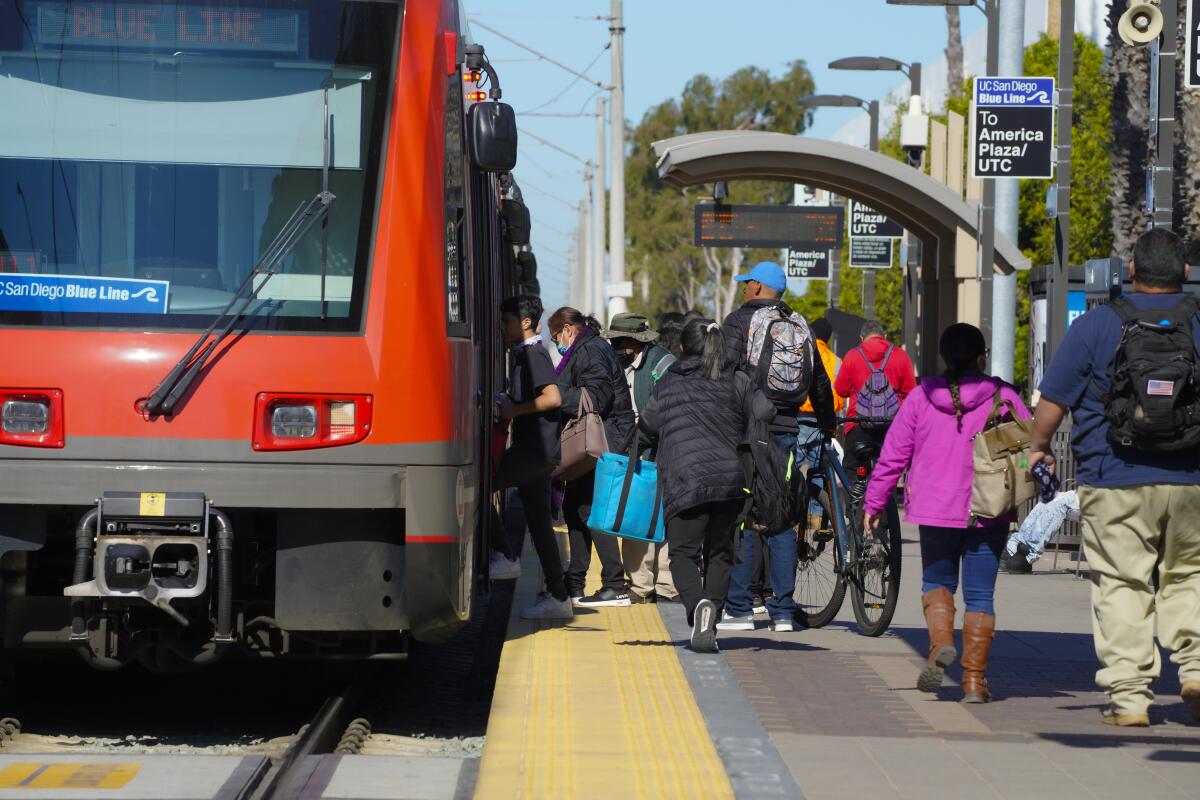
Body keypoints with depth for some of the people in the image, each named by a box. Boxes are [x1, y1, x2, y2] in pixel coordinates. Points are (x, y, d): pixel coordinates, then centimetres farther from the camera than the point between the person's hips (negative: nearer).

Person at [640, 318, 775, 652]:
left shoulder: (666, 388, 12)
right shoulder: (736, 382, 9)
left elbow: (646, 424, 25)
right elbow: (767, 414, 0)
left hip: (685, 483, -2)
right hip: (731, 480, 2)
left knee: (683, 553, 1)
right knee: (719, 553, 16)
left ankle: (698, 605, -28)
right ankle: (710, 625, 6)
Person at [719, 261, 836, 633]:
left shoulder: (738, 321, -3)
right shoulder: (798, 327, 13)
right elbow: (819, 382, 18)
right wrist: (828, 428, 28)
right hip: (786, 430, 5)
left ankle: (739, 608, -3)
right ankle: (783, 611, 6)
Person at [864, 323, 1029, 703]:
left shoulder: (920, 398, 1)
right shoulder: (1002, 397, -3)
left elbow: (892, 456, 3)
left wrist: (874, 504, 12)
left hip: (935, 513, 1)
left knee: (936, 582, 18)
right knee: (979, 595, 6)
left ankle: (940, 641, -10)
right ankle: (974, 679, 2)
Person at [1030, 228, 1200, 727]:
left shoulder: (1096, 325, -2)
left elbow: (1053, 399, 1)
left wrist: (1038, 447, 17)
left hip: (1114, 483, -2)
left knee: (1122, 584, 1)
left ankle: (1128, 697, -2)